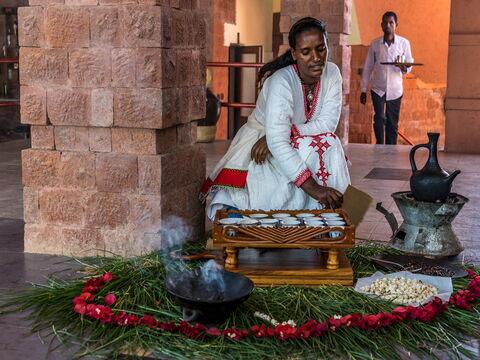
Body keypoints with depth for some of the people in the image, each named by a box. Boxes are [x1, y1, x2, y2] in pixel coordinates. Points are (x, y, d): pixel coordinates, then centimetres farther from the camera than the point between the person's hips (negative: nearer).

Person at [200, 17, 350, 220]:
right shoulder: (282, 82, -29)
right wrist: (312, 187, -46)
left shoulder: (332, 73, -10)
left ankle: (319, 210, -15)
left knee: (328, 143, -23)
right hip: (262, 146, -6)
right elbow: (277, 142, -38)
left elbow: (328, 123, -16)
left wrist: (288, 133, -29)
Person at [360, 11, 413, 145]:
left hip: (395, 89, 0)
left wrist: (404, 68, -17)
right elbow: (367, 68, 6)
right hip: (378, 88, 0)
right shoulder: (375, 44, 2)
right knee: (379, 118, -15)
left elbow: (410, 64, 7)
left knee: (392, 124, 5)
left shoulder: (404, 43, 1)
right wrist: (363, 90, 4)